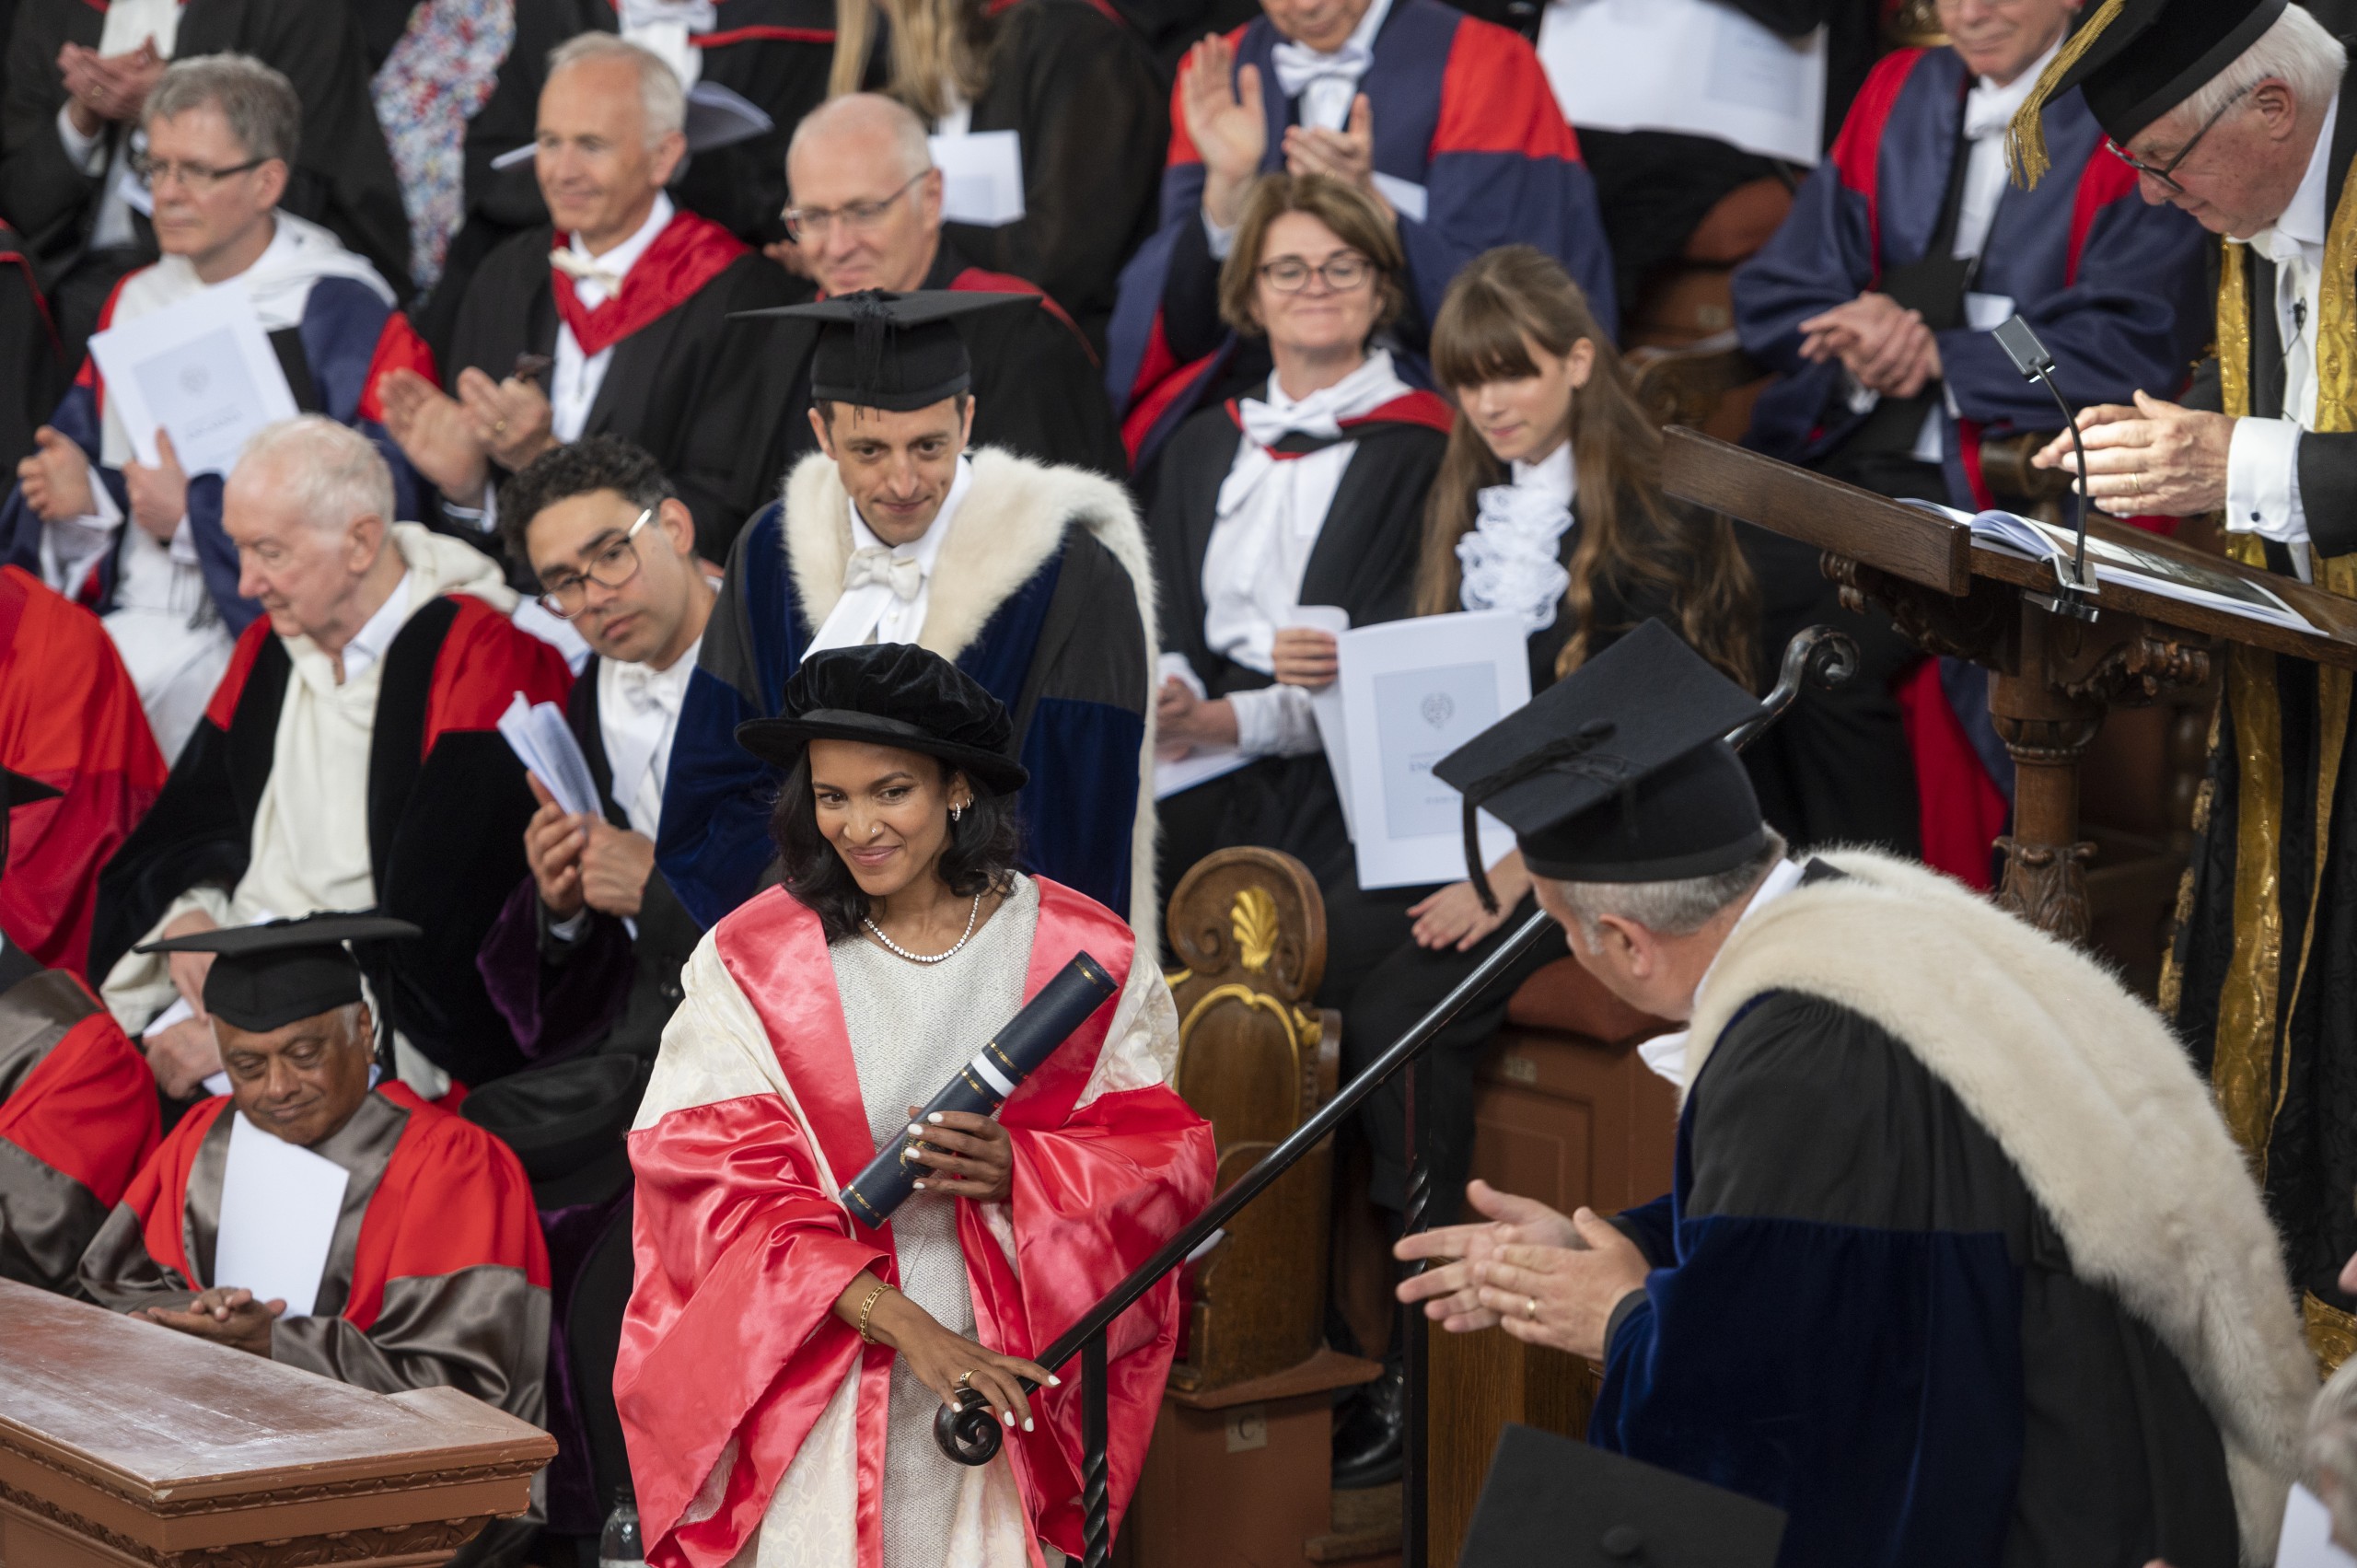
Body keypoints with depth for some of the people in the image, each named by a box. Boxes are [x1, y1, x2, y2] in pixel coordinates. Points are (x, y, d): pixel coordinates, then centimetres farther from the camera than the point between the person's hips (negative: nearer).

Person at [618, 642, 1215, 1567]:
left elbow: (1165, 1161, 4)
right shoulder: (749, 963, -1)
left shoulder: (1088, 957, 2)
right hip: (816, 1379, -1)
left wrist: (1020, 1171, -17)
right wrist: (902, 1322, -19)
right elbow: (718, 1180, -8)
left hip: (1010, 1379, 1)